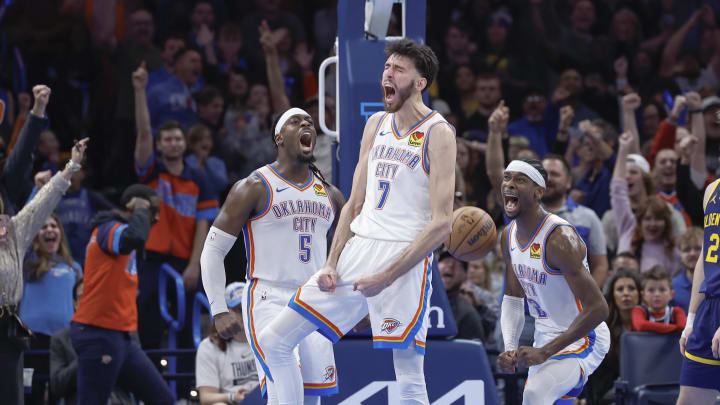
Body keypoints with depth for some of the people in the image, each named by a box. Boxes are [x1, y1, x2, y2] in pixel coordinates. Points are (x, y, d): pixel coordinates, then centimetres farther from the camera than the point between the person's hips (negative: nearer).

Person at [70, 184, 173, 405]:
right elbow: (135, 238, -34)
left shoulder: (119, 230, 20)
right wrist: (140, 211, -17)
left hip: (122, 337, 10)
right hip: (100, 336, -10)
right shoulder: (108, 229, -12)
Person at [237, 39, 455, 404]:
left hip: (405, 258, -7)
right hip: (357, 251, 7)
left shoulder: (438, 134, -8)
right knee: (273, 341, 3)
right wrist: (332, 265, 4)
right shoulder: (376, 125, 14)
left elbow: (441, 223, -13)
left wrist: (386, 276, -18)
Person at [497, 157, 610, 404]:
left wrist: (546, 352, -29)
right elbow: (513, 299, 8)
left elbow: (598, 308, -29)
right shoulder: (509, 236, 0)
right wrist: (510, 348, -11)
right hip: (545, 339, 9)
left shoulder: (559, 238, -26)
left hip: (582, 339, -9)